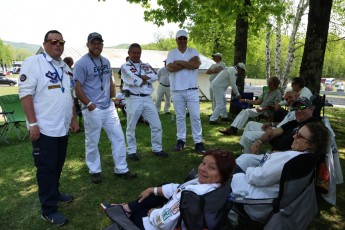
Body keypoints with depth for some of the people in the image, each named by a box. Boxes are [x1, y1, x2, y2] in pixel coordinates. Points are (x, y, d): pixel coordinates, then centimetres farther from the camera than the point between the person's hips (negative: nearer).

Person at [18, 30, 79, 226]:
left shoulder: (65, 67, 14)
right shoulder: (33, 62, -8)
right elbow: (25, 93, -14)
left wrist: (74, 119, 16)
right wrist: (33, 123, -19)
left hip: (62, 127, 7)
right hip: (44, 128, -7)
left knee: (58, 165, 18)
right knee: (46, 168, 2)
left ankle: (55, 193, 38)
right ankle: (48, 210, 13)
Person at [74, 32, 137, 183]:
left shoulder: (106, 61, 13)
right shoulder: (82, 63, -9)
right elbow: (77, 87, -14)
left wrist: (113, 98, 12)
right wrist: (89, 104, -19)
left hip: (109, 107, 7)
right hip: (93, 109, -7)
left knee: (118, 137, 7)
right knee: (92, 142, 6)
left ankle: (121, 169, 18)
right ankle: (95, 171, 23)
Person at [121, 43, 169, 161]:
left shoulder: (146, 66, 16)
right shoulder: (125, 67, 2)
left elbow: (155, 76, -4)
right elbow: (133, 80, -16)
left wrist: (141, 77, -13)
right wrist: (146, 79, -4)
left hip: (147, 98, 4)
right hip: (134, 99, -4)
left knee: (156, 125, 5)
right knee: (131, 127, 6)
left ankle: (157, 149, 20)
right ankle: (132, 151, 20)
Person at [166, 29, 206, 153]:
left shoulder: (193, 51, 8)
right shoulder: (171, 53, 7)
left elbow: (196, 65, -12)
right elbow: (170, 67, -12)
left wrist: (179, 62, -9)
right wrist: (189, 63, -10)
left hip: (192, 89, 0)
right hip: (177, 90, 1)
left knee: (195, 116, -1)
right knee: (180, 117, 9)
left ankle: (198, 142, 5)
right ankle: (181, 140, 19)